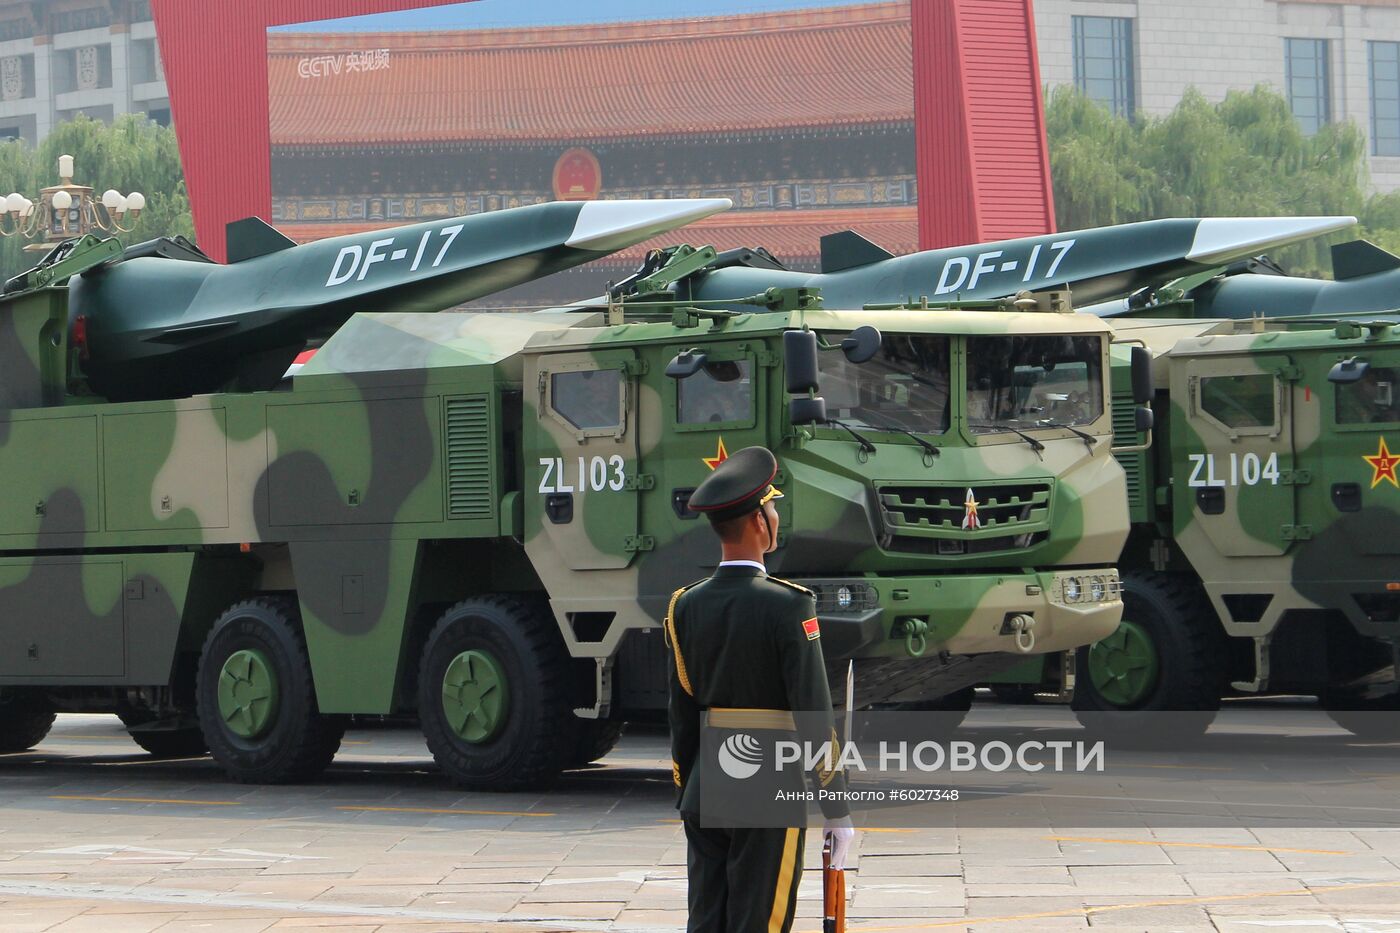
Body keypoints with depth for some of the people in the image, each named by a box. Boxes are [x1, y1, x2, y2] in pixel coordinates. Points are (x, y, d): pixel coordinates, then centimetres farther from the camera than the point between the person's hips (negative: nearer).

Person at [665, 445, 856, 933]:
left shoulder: (686, 605, 6)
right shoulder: (787, 605, -12)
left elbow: (681, 715, 11)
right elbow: (814, 716, -13)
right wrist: (837, 808, -8)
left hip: (705, 791, 6)